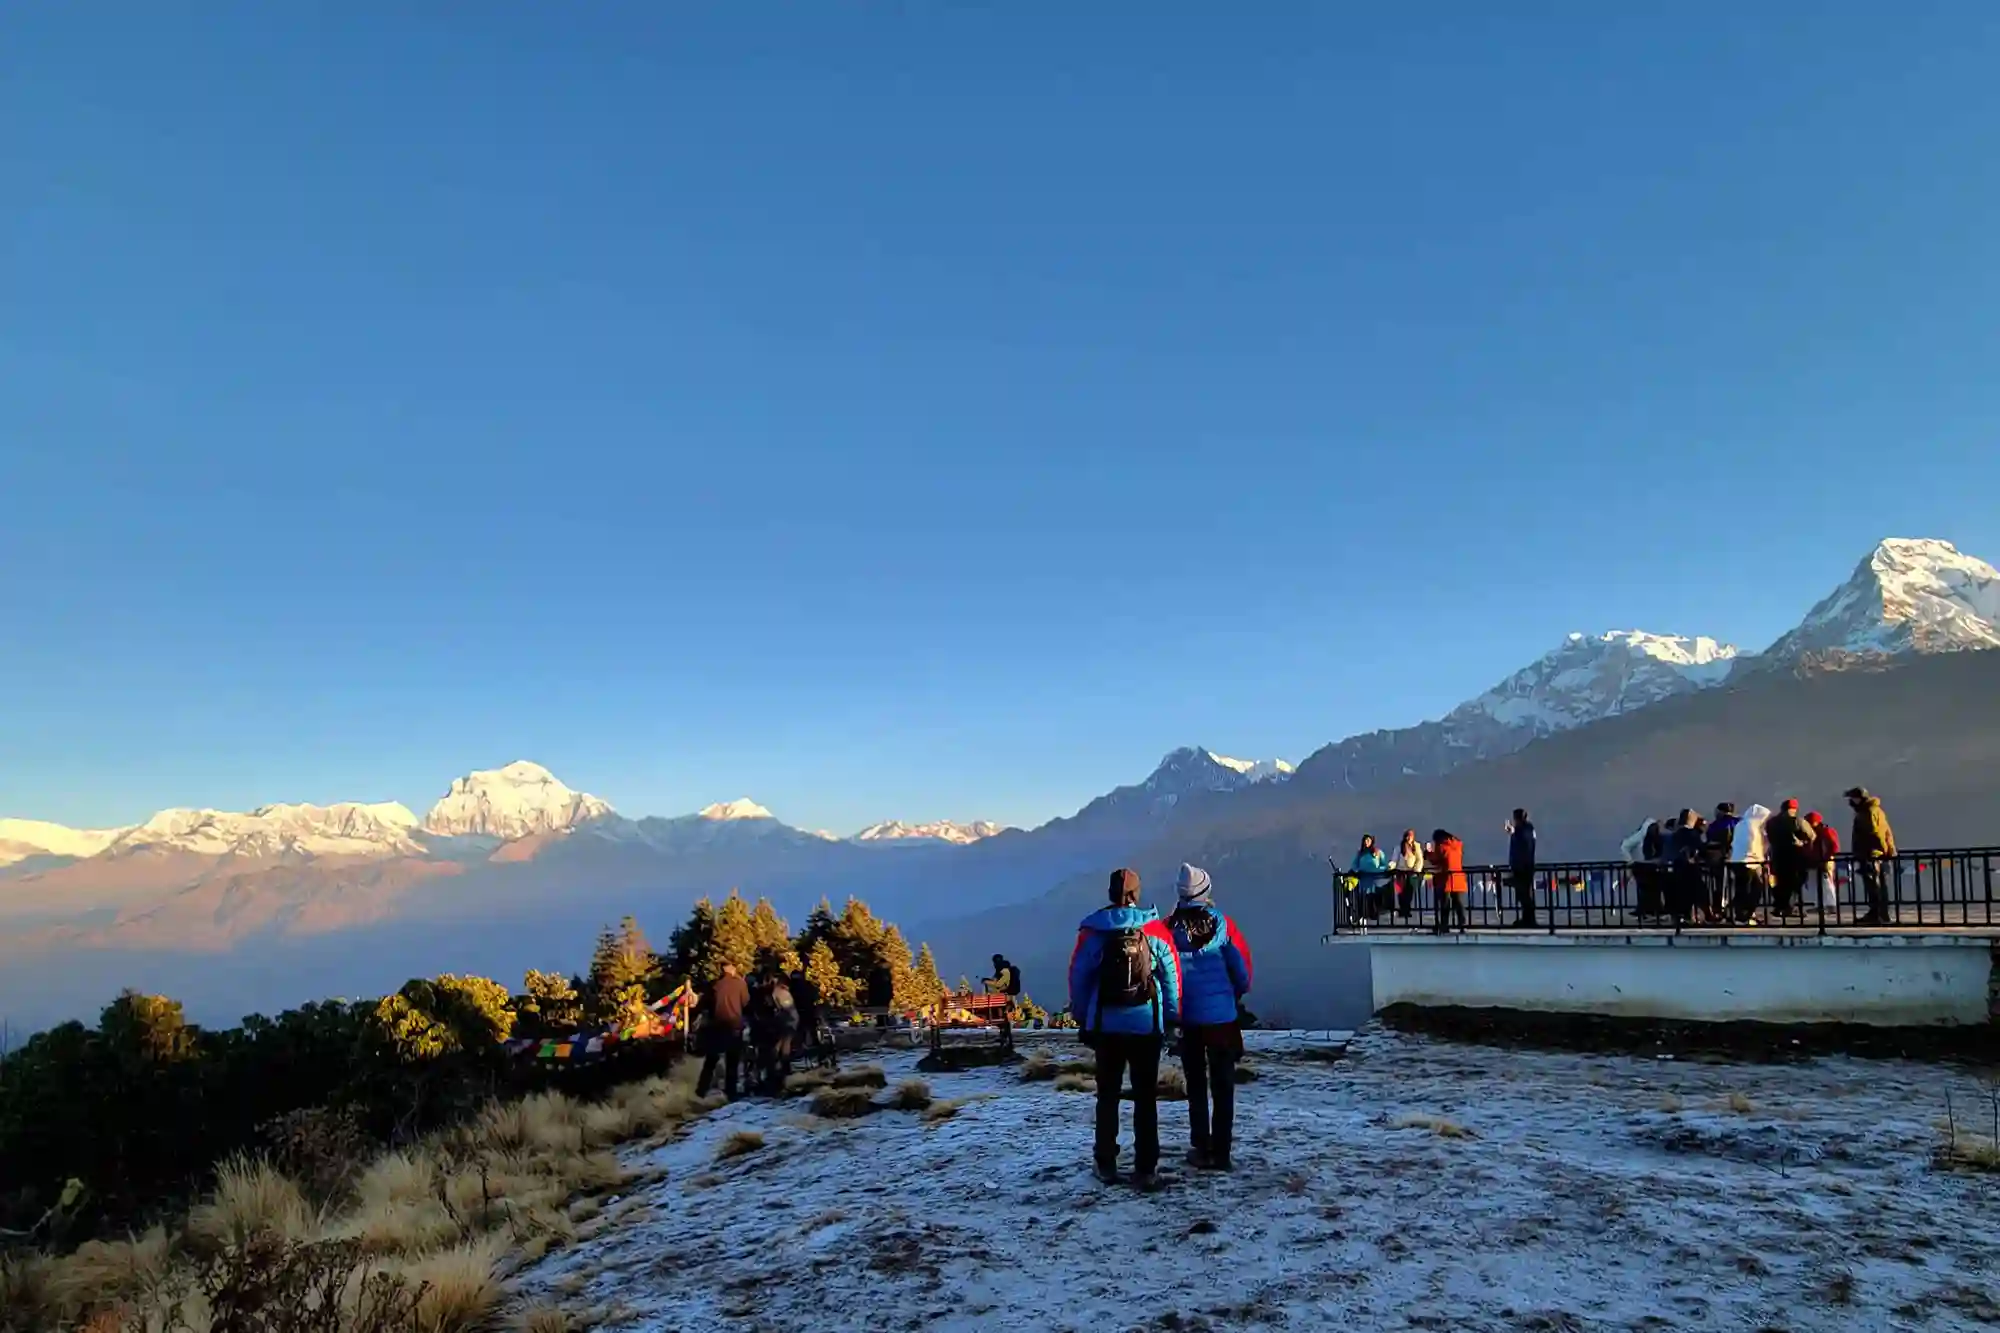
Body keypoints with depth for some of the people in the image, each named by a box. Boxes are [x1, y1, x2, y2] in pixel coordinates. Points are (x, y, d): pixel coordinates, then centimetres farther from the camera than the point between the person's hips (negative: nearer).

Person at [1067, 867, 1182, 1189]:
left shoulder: (1093, 930, -3)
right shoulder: (1156, 930, -3)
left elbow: (1078, 977, -1)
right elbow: (1171, 977, 0)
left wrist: (1082, 1018, 10)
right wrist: (1170, 1019, 9)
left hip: (1106, 1024, 1)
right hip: (1146, 1024, 0)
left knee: (1107, 1095, 13)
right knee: (1146, 1097, 6)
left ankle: (1106, 1164, 17)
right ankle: (1145, 1169, 6)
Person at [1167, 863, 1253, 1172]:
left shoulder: (1170, 928, -10)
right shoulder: (1223, 926, -10)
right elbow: (1242, 970, -6)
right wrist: (1237, 996, 15)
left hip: (1188, 1018, 1)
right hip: (1223, 1016, 0)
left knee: (1196, 1086, 14)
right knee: (1223, 1086, 10)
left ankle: (1201, 1150, 16)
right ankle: (1221, 1151, 11)